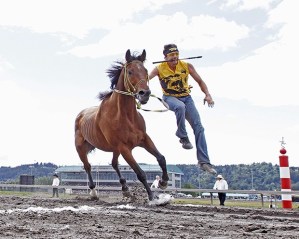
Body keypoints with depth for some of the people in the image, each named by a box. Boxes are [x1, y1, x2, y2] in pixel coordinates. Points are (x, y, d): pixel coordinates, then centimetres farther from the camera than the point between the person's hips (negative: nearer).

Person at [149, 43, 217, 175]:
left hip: (186, 97, 3)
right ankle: (183, 137, -18)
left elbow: (200, 81, 1)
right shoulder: (160, 68, -10)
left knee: (199, 128, -8)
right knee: (180, 107, -41)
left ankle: (204, 162, -3)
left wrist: (207, 95, -15)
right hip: (170, 98, -3)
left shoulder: (187, 66, -6)